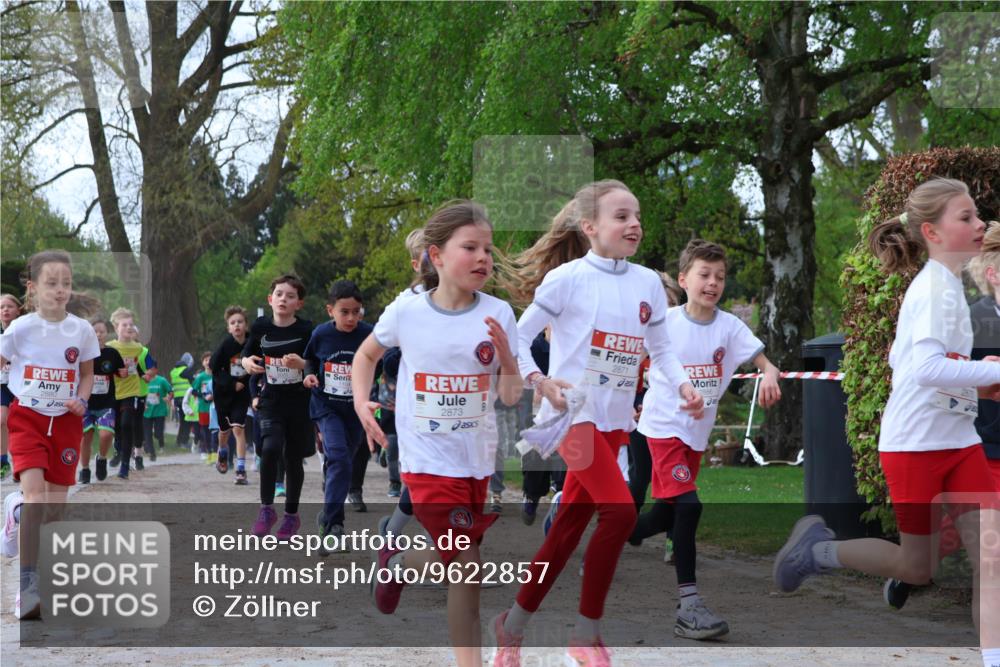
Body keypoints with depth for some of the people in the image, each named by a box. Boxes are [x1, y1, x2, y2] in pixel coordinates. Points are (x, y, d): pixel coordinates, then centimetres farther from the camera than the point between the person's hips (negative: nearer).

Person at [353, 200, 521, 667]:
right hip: (429, 460, -3)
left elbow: (511, 398, -3)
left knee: (464, 565, 14)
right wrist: (361, 402, -2)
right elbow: (367, 354, 13)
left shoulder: (497, 314, -5)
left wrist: (505, 354, -21)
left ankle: (400, 563, 43)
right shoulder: (406, 311, -7)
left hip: (480, 459, 3)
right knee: (466, 569, -4)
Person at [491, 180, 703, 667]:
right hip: (574, 413, -6)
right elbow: (518, 336, -5)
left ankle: (514, 625, 22)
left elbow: (660, 348, 13)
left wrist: (683, 386, -4)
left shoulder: (648, 283, 6)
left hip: (615, 420, 6)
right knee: (620, 511, -19)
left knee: (569, 526, 8)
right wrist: (539, 381, -19)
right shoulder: (567, 278, -10)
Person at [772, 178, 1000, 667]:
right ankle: (819, 548, 27)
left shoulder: (942, 284, 10)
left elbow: (900, 357, 17)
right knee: (918, 568, 7)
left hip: (959, 439, 8)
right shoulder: (935, 287, -18)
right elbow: (928, 367, -32)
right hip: (915, 443, -8)